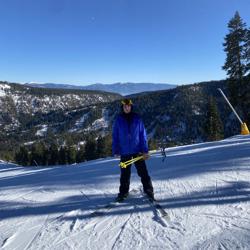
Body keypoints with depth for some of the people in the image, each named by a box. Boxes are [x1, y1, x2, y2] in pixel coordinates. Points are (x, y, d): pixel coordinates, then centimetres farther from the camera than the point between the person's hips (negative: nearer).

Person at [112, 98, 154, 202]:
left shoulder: (137, 119, 1)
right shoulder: (118, 120, 2)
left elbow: (143, 135, 1)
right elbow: (115, 136, 5)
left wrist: (145, 150, -4)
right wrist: (116, 151, 0)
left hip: (137, 151, -1)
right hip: (124, 152, 1)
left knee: (143, 172, 1)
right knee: (125, 174, 9)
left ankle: (149, 191, 13)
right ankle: (123, 193, 23)